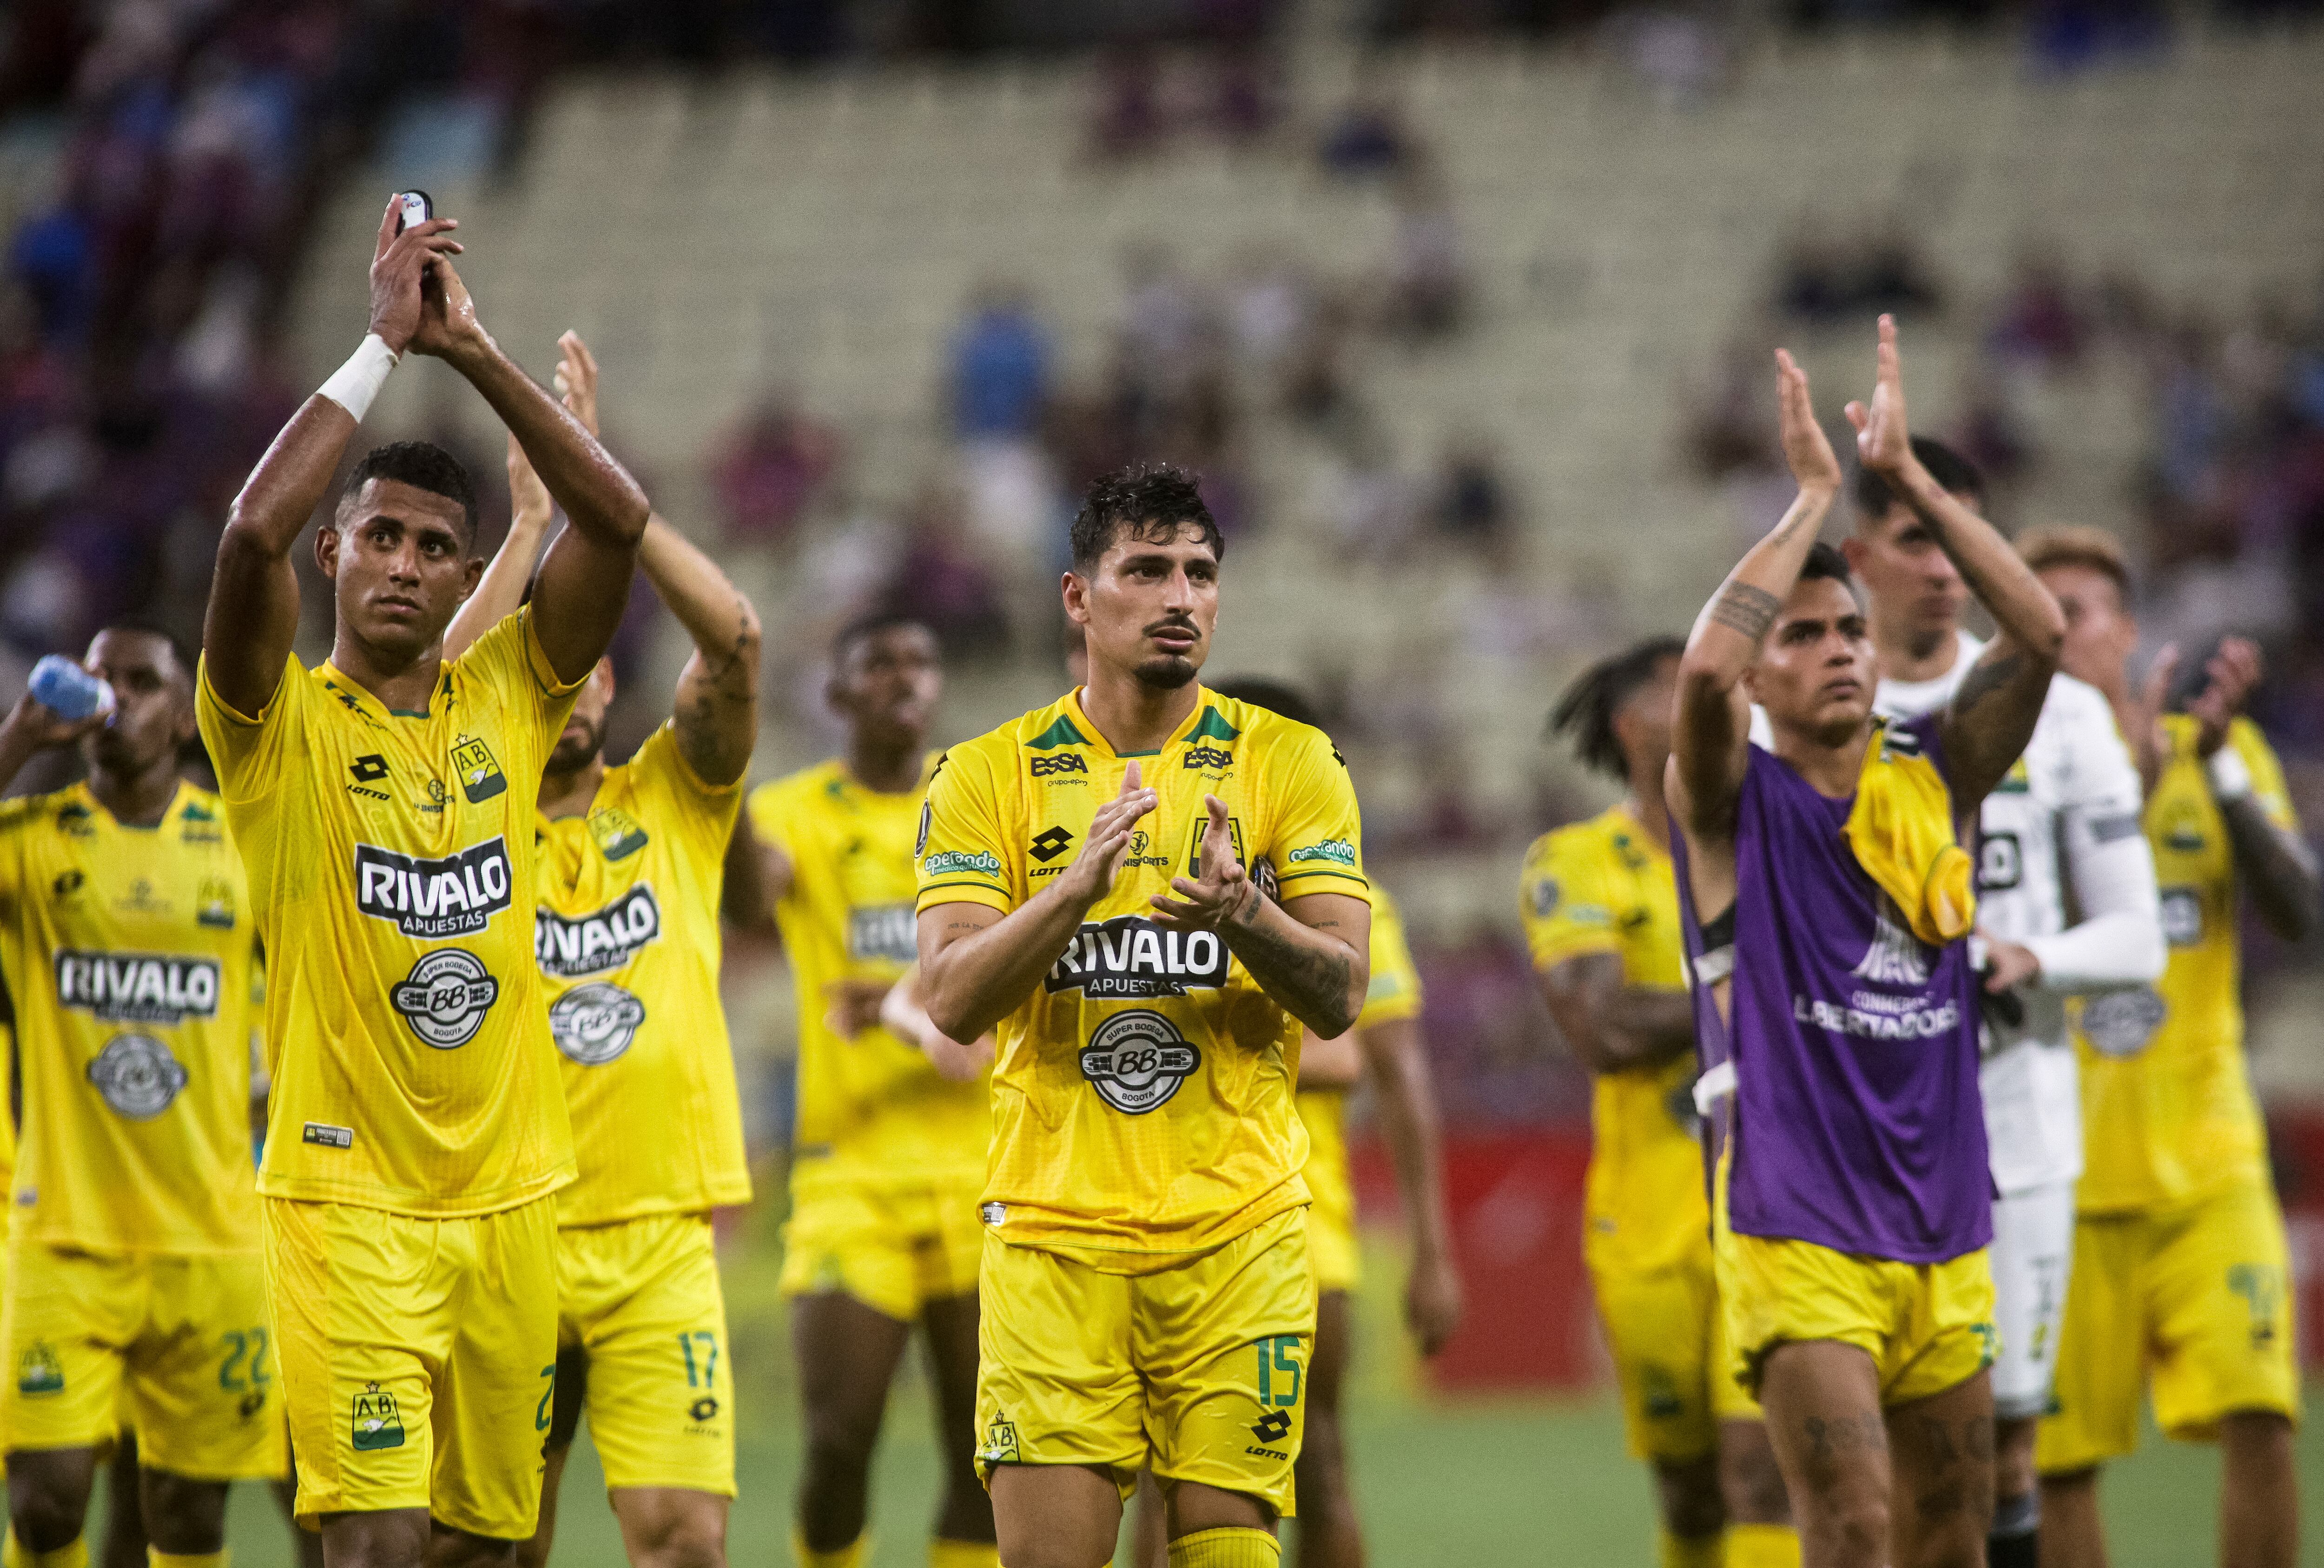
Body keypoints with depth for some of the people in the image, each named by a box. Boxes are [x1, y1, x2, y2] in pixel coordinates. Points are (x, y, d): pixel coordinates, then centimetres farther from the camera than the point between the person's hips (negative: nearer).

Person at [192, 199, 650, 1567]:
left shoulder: (507, 700, 9)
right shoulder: (282, 724, -3)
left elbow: (620, 520, -2)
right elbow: (255, 528, -20)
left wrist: (474, 350, -6)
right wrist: (383, 342, -13)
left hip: (513, 1196, 4)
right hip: (347, 1197, -4)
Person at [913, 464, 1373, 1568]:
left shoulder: (1291, 763, 6)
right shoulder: (991, 776, 5)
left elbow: (1339, 998, -1)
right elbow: (952, 1000, -6)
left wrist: (1243, 916, -22)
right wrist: (1076, 886, -22)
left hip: (1239, 1229, 0)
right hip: (1053, 1222, 0)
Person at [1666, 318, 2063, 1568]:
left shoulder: (1932, 781, 10)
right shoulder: (1729, 801, -3)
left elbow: (2038, 633, -2)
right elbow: (1703, 670, -24)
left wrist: (1908, 476, -5)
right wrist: (1812, 499, -15)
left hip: (1942, 1238, 5)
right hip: (1795, 1233, -5)